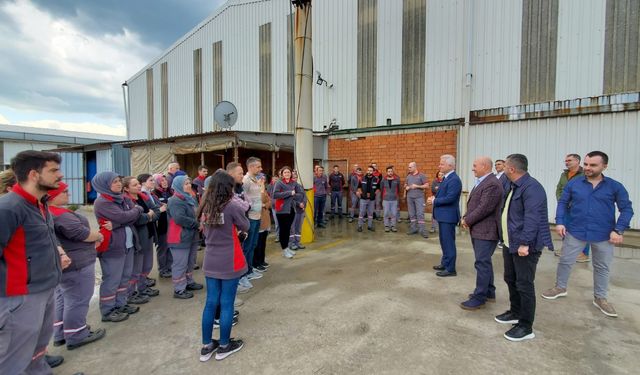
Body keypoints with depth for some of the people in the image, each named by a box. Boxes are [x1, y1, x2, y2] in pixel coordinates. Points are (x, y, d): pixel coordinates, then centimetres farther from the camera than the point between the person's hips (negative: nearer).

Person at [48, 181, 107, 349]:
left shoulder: (47, 212, 9)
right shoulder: (61, 215, -25)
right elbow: (81, 233, -24)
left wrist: (92, 235, 9)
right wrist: (99, 236, -5)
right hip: (76, 264, -11)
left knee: (62, 299, 21)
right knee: (77, 301, 2)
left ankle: (60, 335, 33)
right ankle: (76, 337, 14)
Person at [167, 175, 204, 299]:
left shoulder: (189, 198, 13)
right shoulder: (175, 201, -17)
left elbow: (195, 215, 24)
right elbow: (179, 218, -30)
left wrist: (200, 222, 3)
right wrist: (197, 224, -21)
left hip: (191, 236, 9)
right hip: (180, 238, -9)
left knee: (190, 262, 19)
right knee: (180, 264, 0)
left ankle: (189, 282, 34)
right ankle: (179, 290, 10)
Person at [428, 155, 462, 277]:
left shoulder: (454, 179, -19)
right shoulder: (447, 178, 12)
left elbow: (449, 198, -25)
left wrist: (434, 201, -15)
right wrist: (435, 198, 0)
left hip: (448, 216, -10)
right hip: (443, 215, 10)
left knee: (448, 242, -1)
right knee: (444, 241, 20)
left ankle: (450, 269, 10)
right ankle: (445, 263, 34)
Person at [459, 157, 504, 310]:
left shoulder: (492, 184, -19)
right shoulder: (481, 182, 14)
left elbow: (484, 208, -23)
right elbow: (473, 204, 17)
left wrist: (468, 220, -12)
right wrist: (466, 218, 2)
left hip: (486, 231, -10)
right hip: (478, 229, 10)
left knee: (482, 263, -3)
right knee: (484, 262, 18)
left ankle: (479, 298, 6)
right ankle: (489, 292, 32)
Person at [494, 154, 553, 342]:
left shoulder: (531, 187, -19)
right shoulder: (514, 186, 13)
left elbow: (532, 218, -26)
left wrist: (524, 243, -29)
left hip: (525, 246, -10)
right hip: (510, 243, 10)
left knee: (524, 285, -1)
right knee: (511, 280, 19)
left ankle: (526, 327, 12)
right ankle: (515, 313, 36)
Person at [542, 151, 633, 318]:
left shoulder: (615, 186, -4)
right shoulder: (573, 183, -4)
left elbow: (626, 209, -2)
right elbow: (562, 203, 2)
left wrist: (618, 230, -13)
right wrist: (560, 222, -9)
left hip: (604, 235, 0)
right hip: (575, 232, 0)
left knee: (602, 267, 15)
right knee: (565, 261, 10)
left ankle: (600, 298, 33)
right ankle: (560, 287, 30)